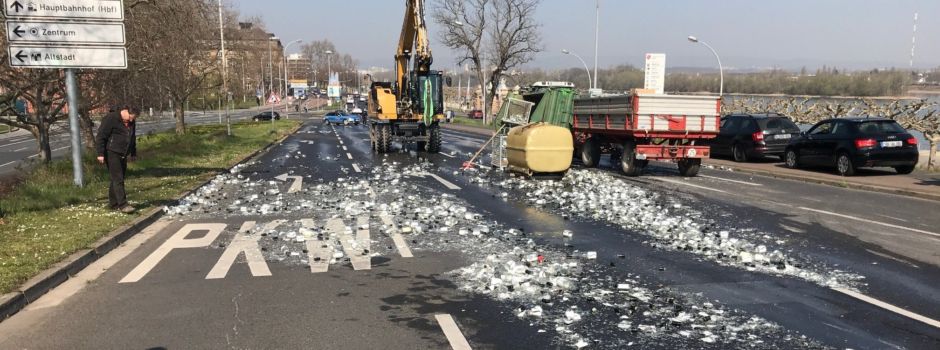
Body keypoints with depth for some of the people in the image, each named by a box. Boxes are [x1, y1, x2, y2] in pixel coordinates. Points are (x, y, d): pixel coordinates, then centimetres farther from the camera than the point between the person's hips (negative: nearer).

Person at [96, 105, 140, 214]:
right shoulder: (111, 118, -13)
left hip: (123, 155, 8)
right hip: (112, 153, -8)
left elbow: (132, 138, 25)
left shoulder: (131, 122, 10)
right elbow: (101, 136, -14)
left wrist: (133, 154, 27)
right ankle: (123, 204, -14)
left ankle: (114, 204, 17)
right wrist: (100, 154, -17)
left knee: (117, 179, 11)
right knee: (118, 179, -11)